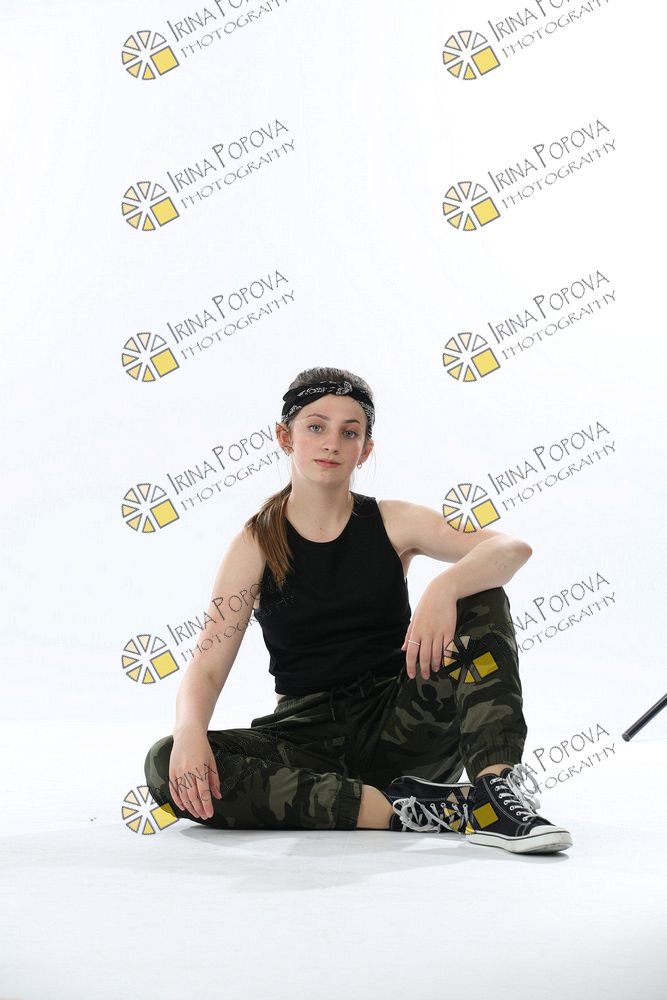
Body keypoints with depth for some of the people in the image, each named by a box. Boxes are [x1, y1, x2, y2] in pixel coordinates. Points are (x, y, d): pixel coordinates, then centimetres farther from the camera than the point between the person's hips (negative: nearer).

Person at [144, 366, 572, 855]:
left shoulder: (392, 523, 1)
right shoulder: (256, 544, 0)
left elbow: (514, 548, -13)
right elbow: (206, 667, -8)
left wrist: (446, 586, -34)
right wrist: (189, 733, -30)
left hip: (404, 728, 0)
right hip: (310, 737, 0)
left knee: (481, 600, -19)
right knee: (170, 767, -27)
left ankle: (495, 788, -32)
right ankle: (396, 810, -30)